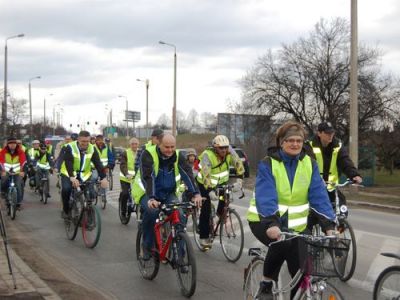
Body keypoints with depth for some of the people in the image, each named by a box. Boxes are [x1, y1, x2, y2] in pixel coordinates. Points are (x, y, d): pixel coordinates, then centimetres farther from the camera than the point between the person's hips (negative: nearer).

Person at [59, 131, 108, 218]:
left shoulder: (92, 149, -9)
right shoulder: (70, 147, -20)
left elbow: (98, 164, -17)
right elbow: (68, 163, -31)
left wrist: (103, 178, -30)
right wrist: (72, 178, -46)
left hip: (84, 175, 3)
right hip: (68, 174, -3)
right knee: (66, 189, -27)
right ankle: (66, 210, -6)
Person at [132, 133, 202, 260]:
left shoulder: (178, 156, -8)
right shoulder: (148, 154, -20)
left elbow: (187, 174, -19)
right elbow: (148, 177, -32)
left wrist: (196, 194, -35)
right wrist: (151, 198, -46)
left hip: (168, 194, 3)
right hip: (147, 193, -3)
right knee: (151, 211, -33)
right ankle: (147, 246, -10)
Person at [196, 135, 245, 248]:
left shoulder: (229, 151, -18)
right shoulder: (208, 155, -31)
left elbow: (238, 163, -21)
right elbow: (206, 175, -38)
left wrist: (239, 178, -35)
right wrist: (210, 191, -48)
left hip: (221, 181, 4)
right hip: (205, 183, -4)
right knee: (206, 210, -8)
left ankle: (221, 213, 8)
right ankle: (204, 237, 0)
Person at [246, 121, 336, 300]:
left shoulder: (309, 164, -3)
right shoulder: (267, 164, -13)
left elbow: (319, 195, -11)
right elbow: (265, 196, -27)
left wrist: (329, 225, -23)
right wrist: (271, 223, -43)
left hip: (294, 224, 4)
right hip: (264, 221, -4)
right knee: (282, 243, -34)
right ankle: (266, 285, -13)